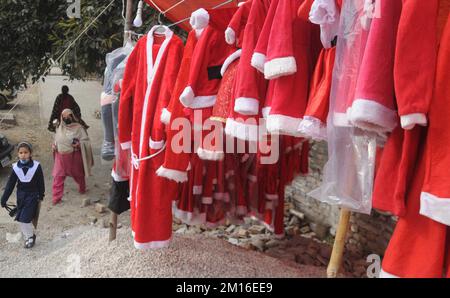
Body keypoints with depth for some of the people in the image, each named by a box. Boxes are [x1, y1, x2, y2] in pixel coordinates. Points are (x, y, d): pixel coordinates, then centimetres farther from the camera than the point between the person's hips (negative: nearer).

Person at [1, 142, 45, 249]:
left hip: (32, 196, -4)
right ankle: (30, 235, 29)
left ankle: (30, 236, 15)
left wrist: (41, 196, 0)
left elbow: (40, 183, -5)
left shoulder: (36, 166, -14)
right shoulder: (15, 167, -5)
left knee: (24, 219, -8)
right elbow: (10, 184, 1)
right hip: (21, 196, 4)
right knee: (21, 219, 8)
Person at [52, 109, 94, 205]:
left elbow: (86, 141, -11)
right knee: (57, 177, -2)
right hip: (61, 157, 3)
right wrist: (54, 146, 0)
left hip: (74, 156, -3)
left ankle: (82, 189, 42)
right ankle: (56, 197, 7)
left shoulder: (78, 128, -9)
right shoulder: (59, 128, 5)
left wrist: (79, 144, -29)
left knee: (78, 175, 17)